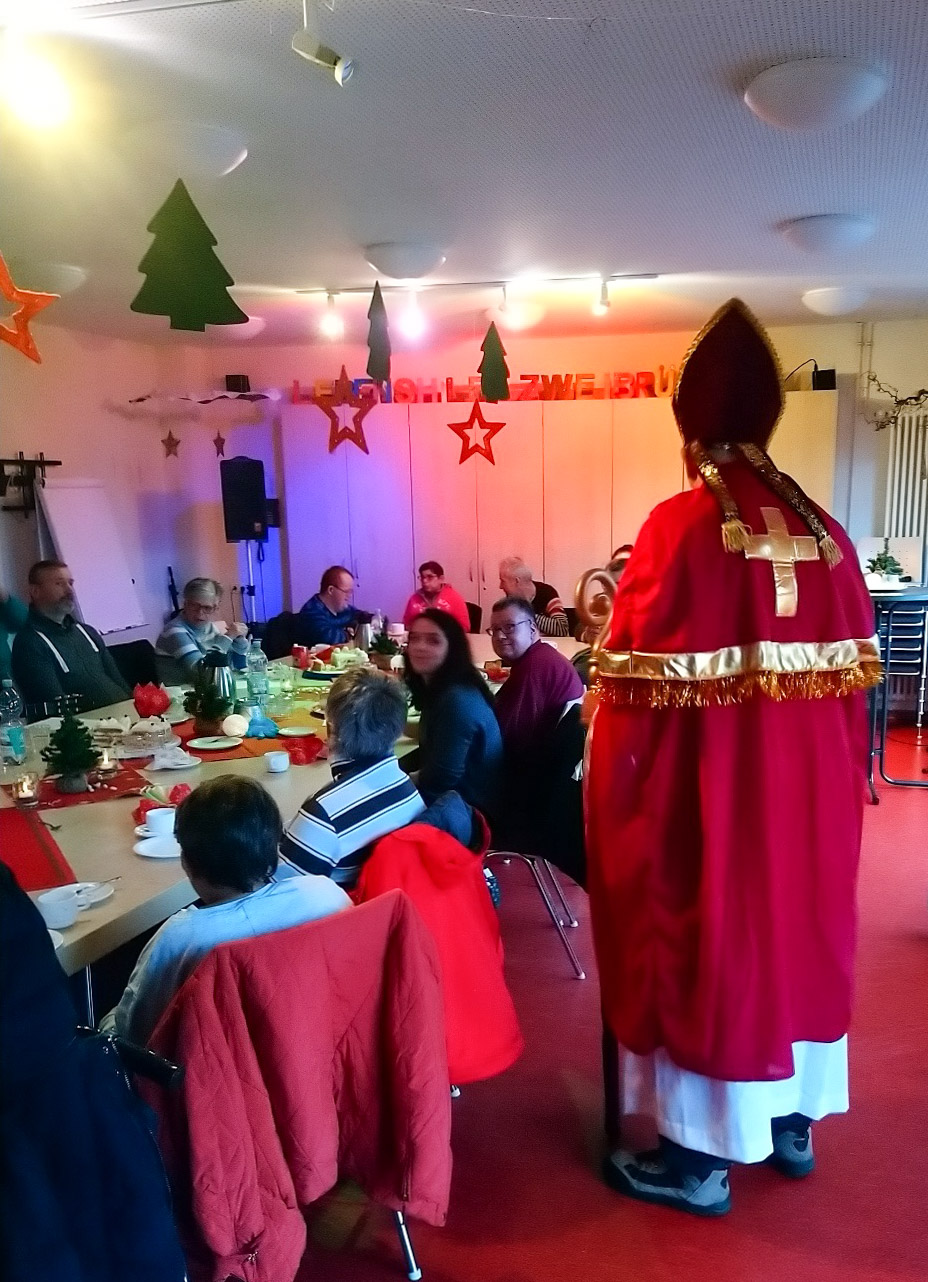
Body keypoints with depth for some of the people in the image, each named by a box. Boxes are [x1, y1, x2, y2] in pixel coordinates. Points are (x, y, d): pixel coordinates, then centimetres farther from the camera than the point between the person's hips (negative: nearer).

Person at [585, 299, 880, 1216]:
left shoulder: (679, 527, -17)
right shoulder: (825, 533, 2)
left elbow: (637, 689, -18)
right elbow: (856, 675, 7)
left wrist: (613, 790, -4)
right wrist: (835, 777, 20)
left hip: (707, 796, -6)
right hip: (809, 791, 6)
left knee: (711, 941, 8)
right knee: (795, 930, 21)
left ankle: (700, 1158, 25)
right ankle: (795, 1121, 40)